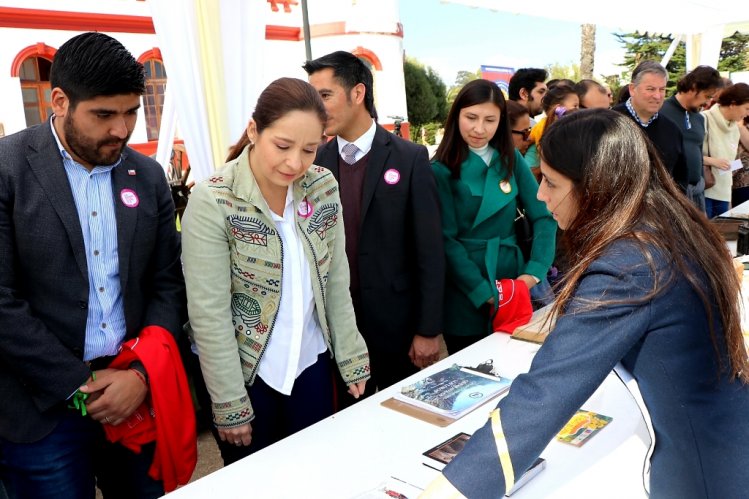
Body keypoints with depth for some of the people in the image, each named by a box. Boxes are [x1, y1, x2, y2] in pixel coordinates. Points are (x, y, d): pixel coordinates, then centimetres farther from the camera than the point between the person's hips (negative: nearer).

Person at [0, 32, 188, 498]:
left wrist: (143, 373, -8)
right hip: (43, 409, -3)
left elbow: (168, 283, 5)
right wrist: (79, 386, -12)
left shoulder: (149, 175, 5)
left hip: (137, 393, 4)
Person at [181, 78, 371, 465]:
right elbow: (209, 314, -19)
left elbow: (336, 282, 2)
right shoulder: (213, 202, -20)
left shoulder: (324, 188, -6)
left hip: (311, 366, 4)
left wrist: (351, 358, 3)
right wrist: (230, 405, -15)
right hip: (244, 374, -4)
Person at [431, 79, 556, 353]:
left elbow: (543, 216, 1)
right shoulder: (441, 169, -8)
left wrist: (535, 271, -12)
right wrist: (484, 293, -18)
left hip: (512, 277, 4)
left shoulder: (512, 159, 4)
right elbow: (446, 240, -13)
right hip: (465, 294, -3)